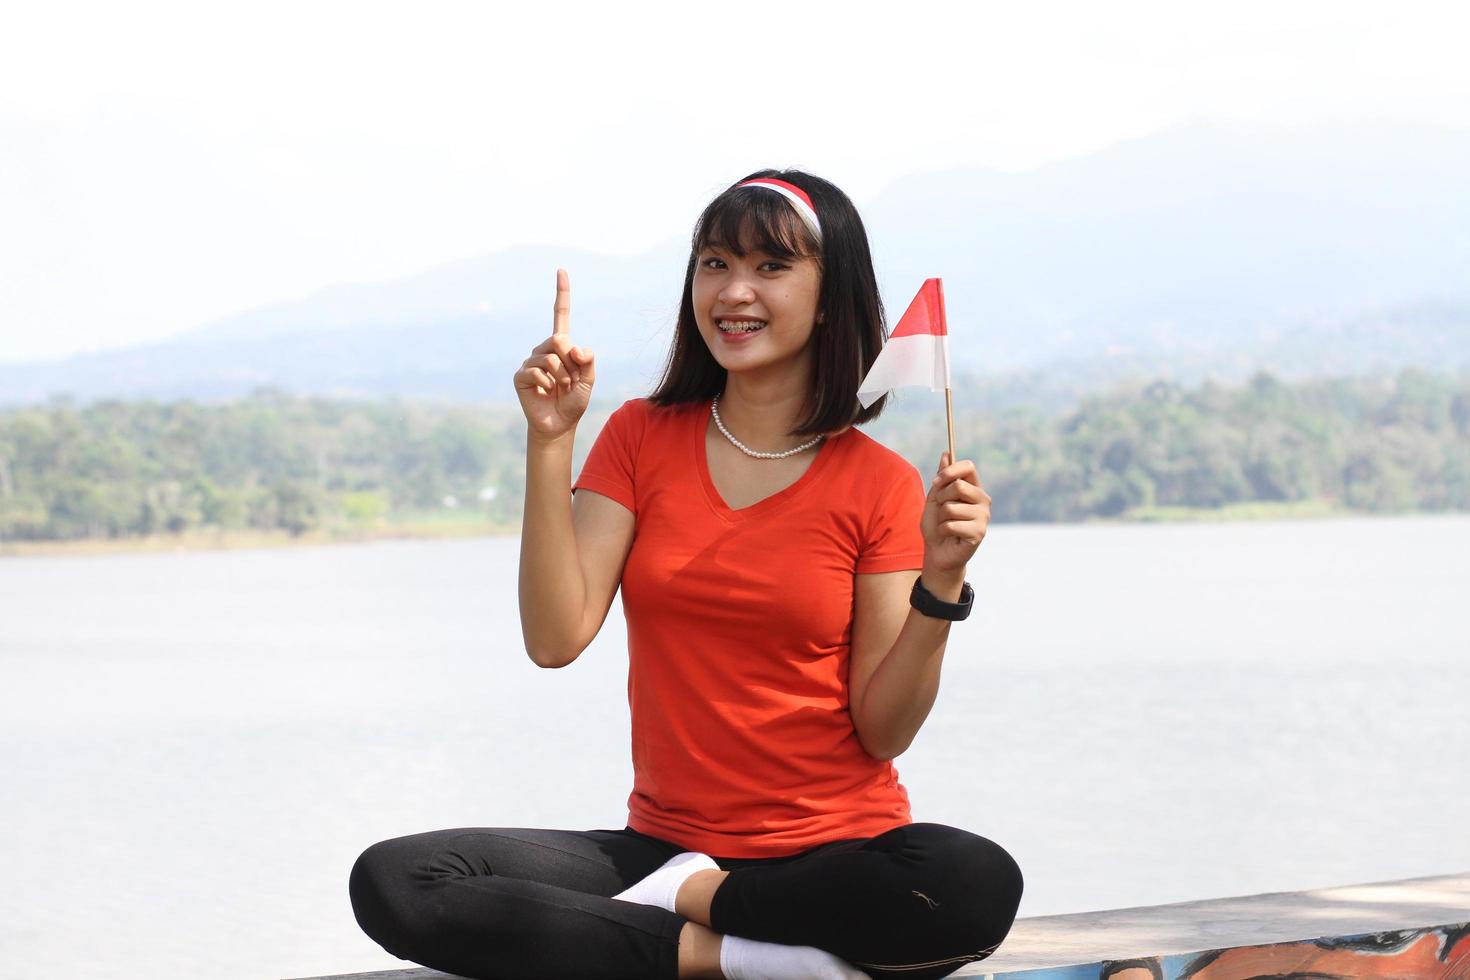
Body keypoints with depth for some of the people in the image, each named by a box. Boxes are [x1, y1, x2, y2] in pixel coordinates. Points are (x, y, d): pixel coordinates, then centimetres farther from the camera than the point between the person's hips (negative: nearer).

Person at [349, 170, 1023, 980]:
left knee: (979, 886, -38)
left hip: (838, 846, -2)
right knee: (390, 883, -20)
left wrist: (940, 581, -18)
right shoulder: (642, 438, 7)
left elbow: (883, 731, -4)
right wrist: (550, 443, -11)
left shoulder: (879, 485, -1)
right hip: (663, 842, 2)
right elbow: (554, 639, -6)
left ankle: (686, 899, -14)